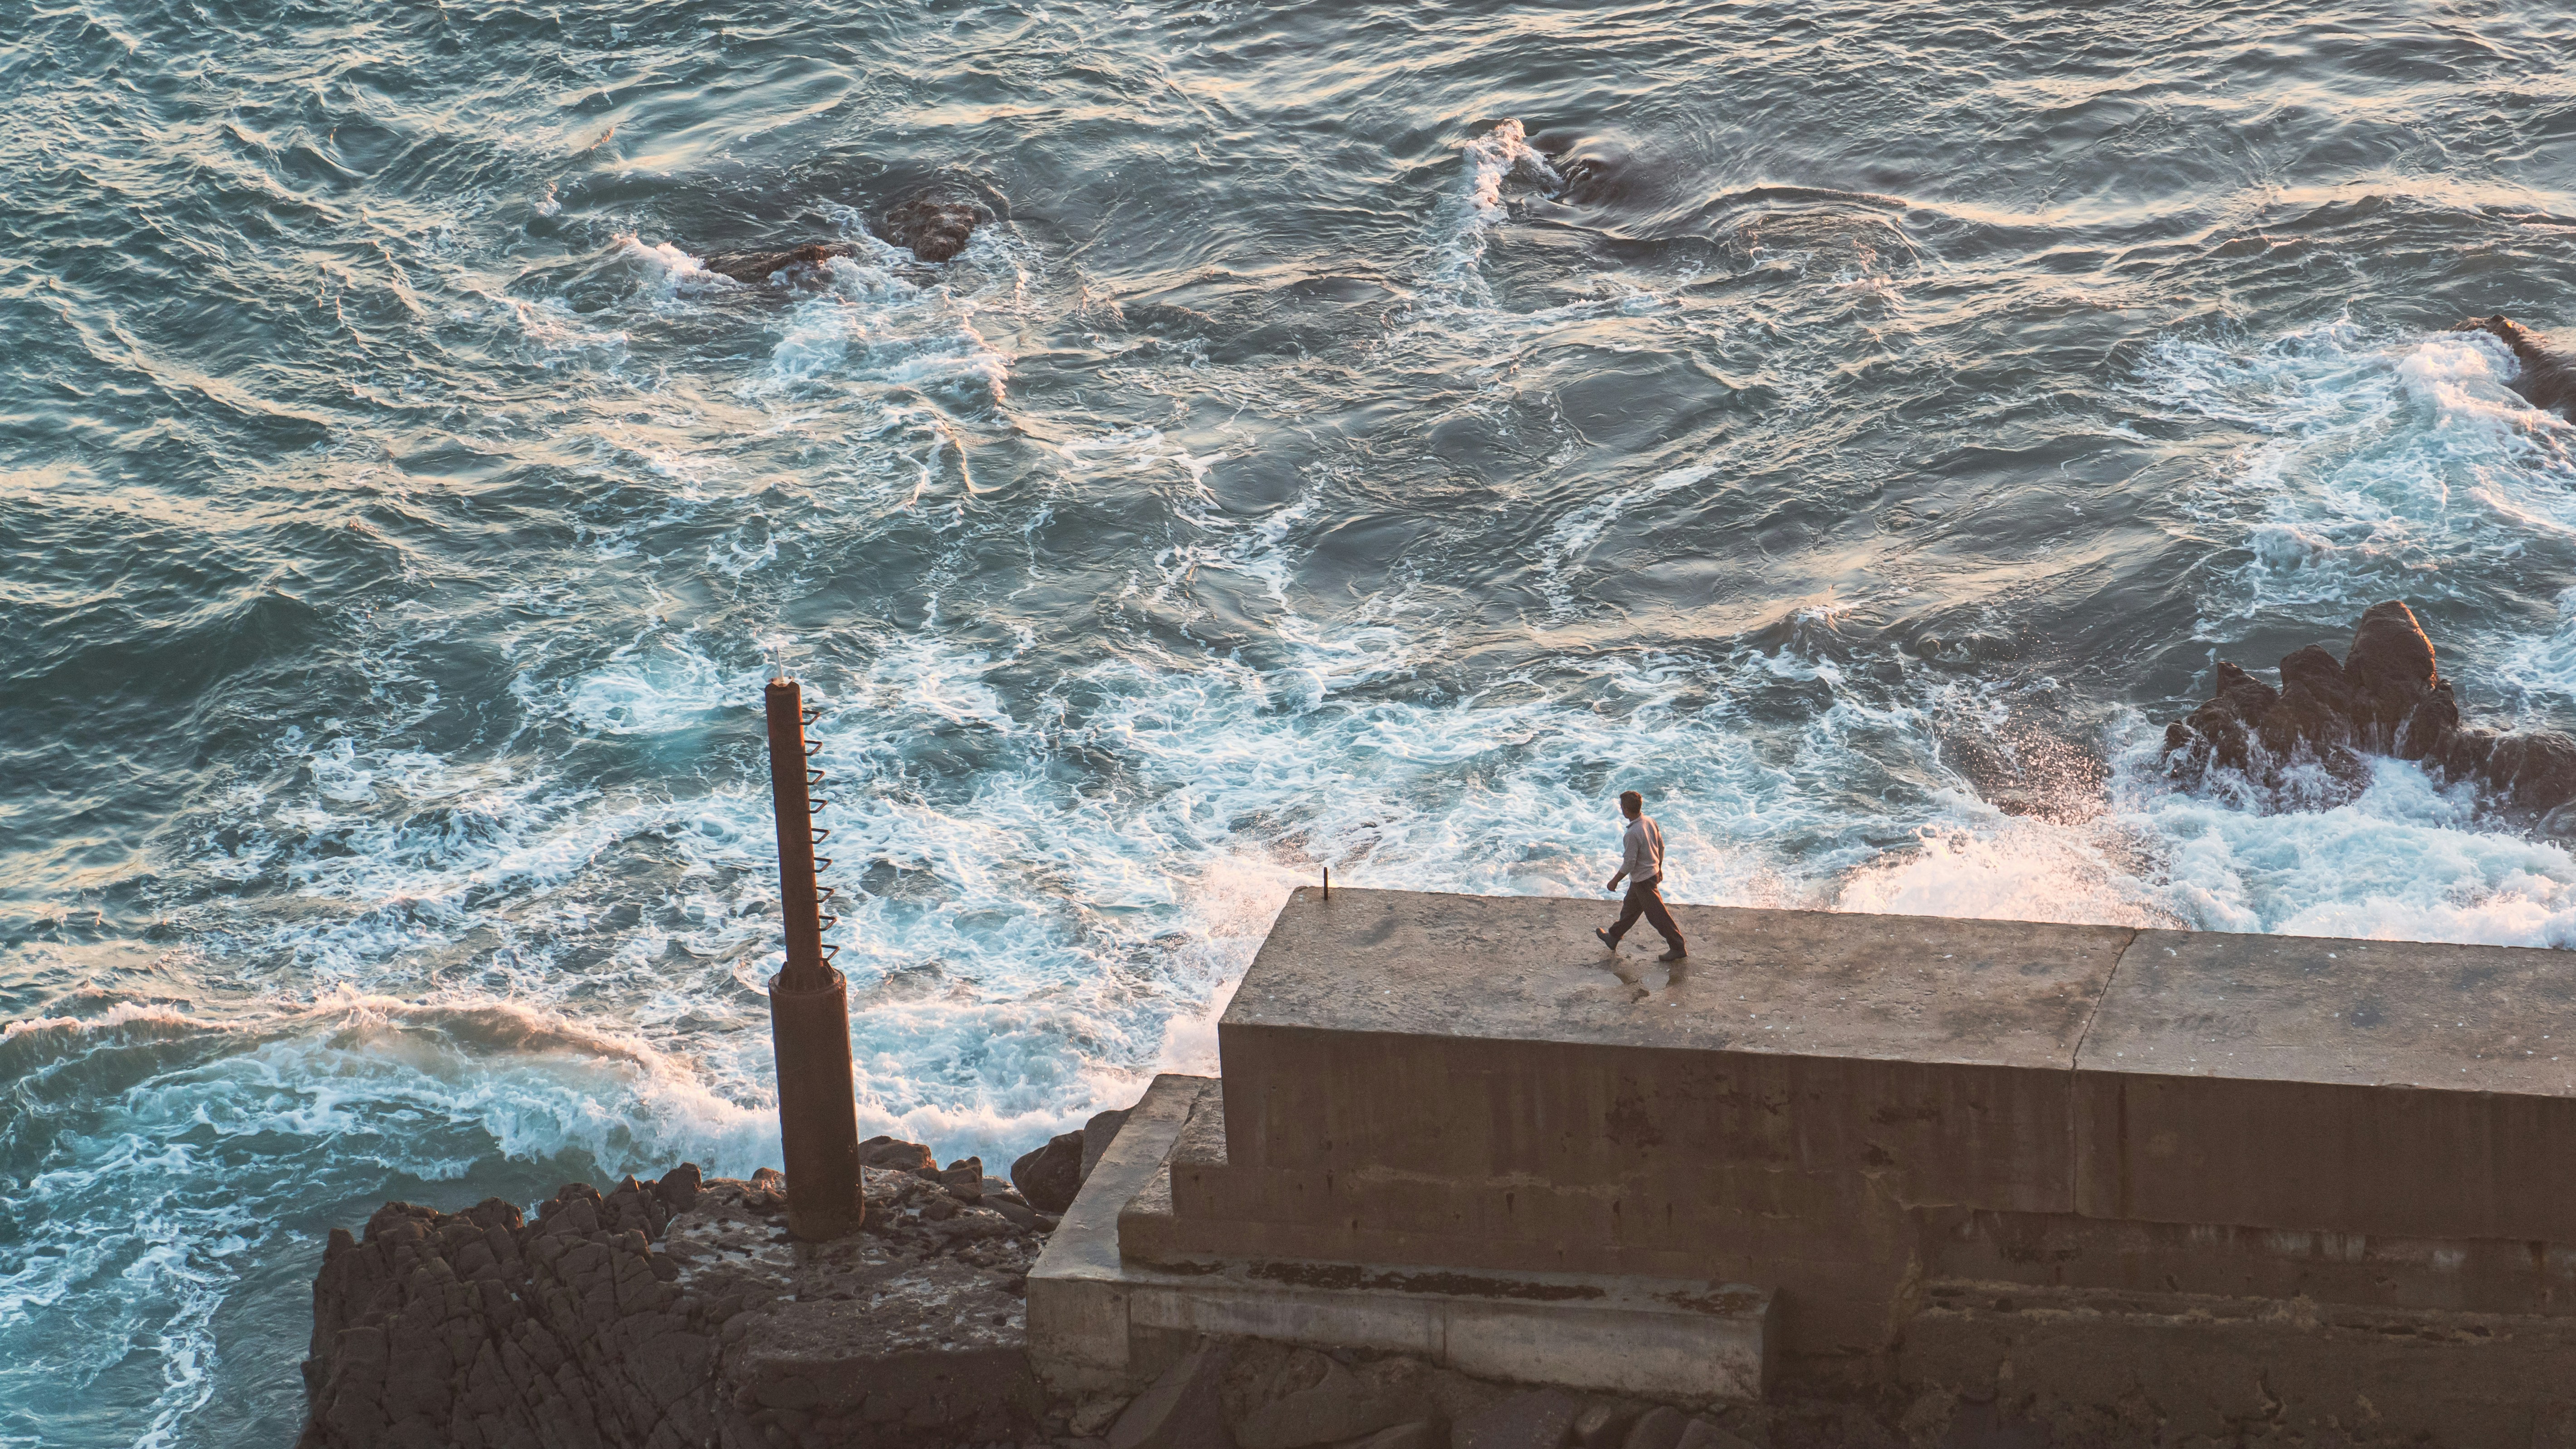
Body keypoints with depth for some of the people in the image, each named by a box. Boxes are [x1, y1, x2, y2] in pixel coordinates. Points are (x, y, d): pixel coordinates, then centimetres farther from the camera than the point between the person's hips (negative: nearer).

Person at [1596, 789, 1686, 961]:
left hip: (1643, 880, -9)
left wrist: (1615, 881, -11)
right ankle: (1613, 937, 41)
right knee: (1630, 908, 25)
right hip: (1653, 873, 9)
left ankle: (1678, 948, 12)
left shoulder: (1633, 834, -30)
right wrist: (1659, 868, 24)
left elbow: (1629, 863, -25)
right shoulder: (1650, 822, -4)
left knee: (1657, 915, 3)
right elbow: (1661, 846, 8)